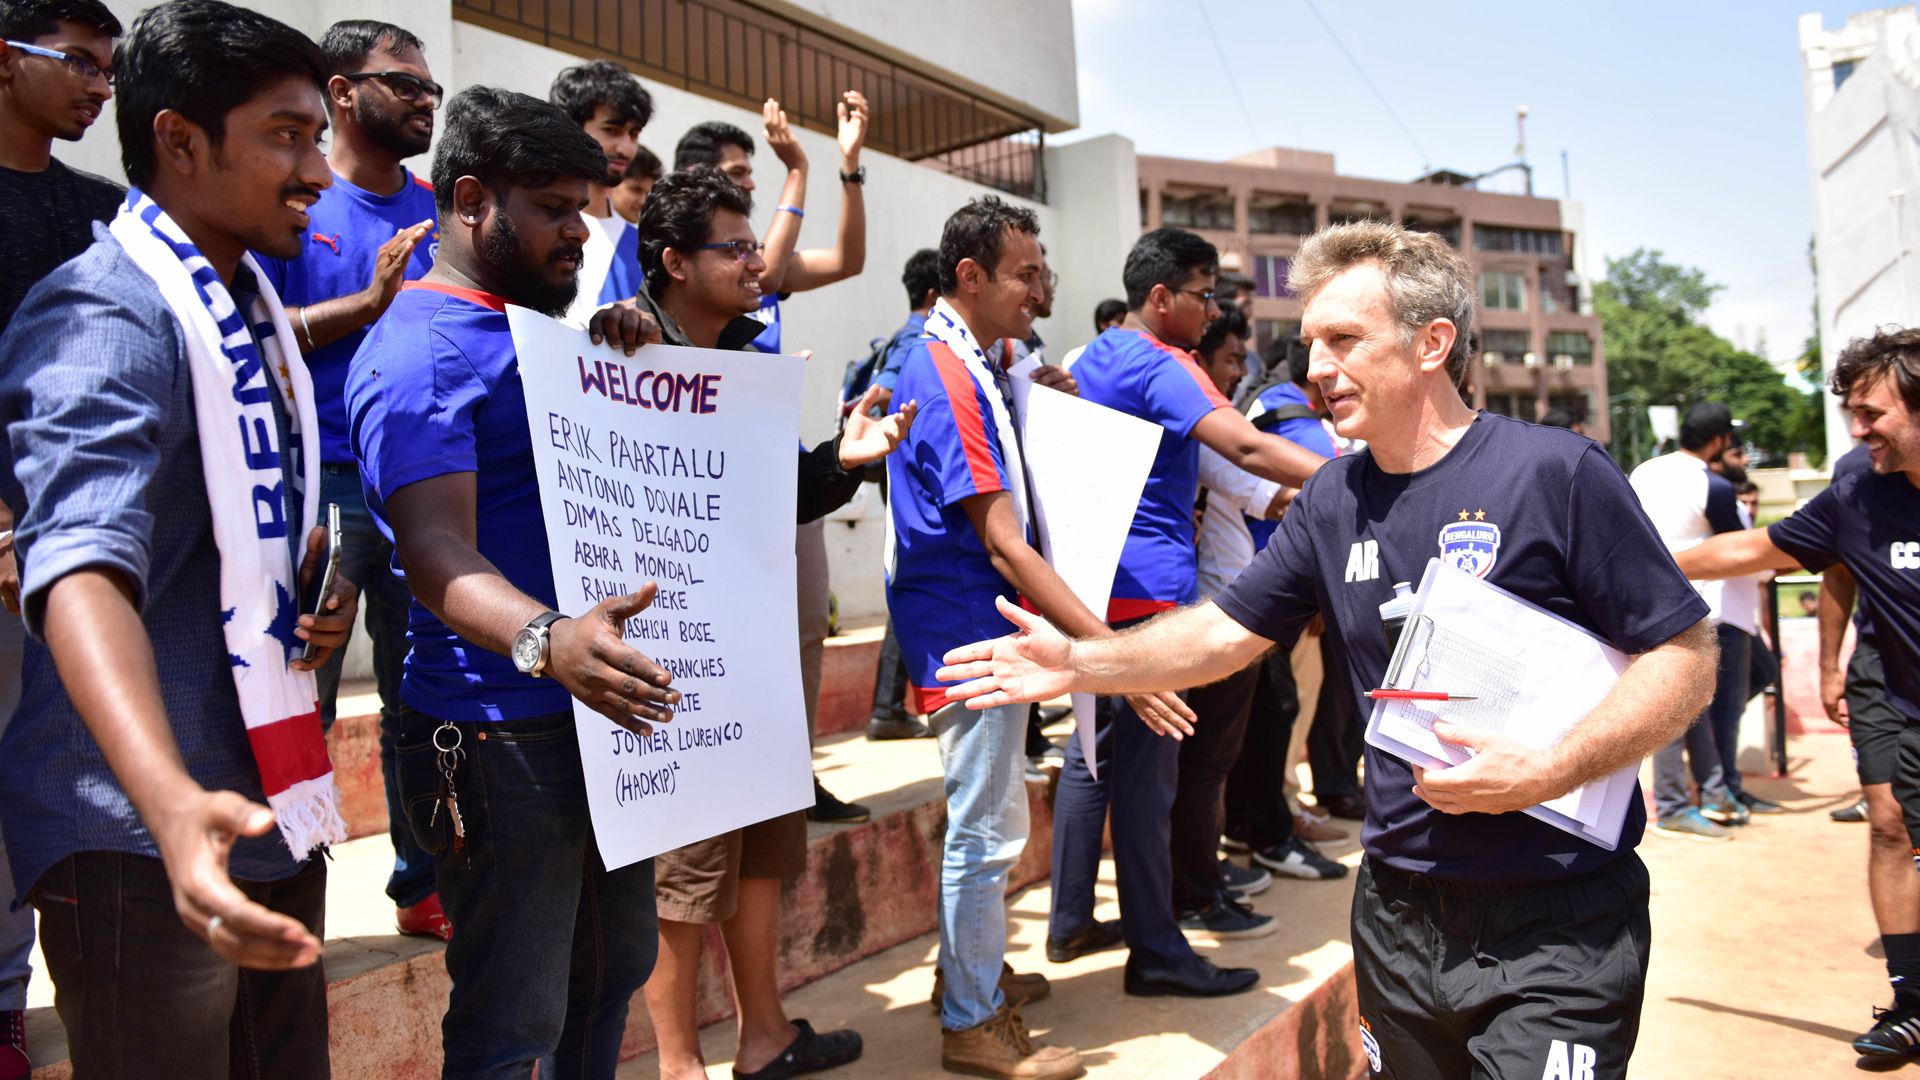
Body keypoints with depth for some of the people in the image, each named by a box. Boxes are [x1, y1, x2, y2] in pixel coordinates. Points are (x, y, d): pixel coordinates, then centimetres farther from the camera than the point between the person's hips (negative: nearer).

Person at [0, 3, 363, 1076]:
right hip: (149, 840, -8)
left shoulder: (252, 303, 11)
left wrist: (327, 569, 0)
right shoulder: (107, 318, -17)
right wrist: (173, 803, -49)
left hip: (276, 807, 8)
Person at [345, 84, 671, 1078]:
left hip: (596, 711, 10)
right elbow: (436, 547, -26)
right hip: (499, 734, -9)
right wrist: (545, 640, -45)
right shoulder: (420, 349, -14)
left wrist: (620, 351, 4)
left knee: (617, 967, 22)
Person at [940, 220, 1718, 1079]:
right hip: (1398, 909, 5)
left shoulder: (1555, 473, -13)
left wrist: (1547, 771, -22)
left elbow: (1686, 654, -10)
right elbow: (1226, 631, 7)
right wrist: (1079, 663, -4)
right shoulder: (1334, 501, 3)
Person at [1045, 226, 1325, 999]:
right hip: (1151, 586, -10)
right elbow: (1247, 448, -27)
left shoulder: (1090, 359, 17)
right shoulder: (1161, 369, -13)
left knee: (1093, 748, 15)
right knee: (1145, 767, -4)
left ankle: (1070, 921, 24)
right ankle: (1155, 954, 5)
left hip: (1096, 581, 10)